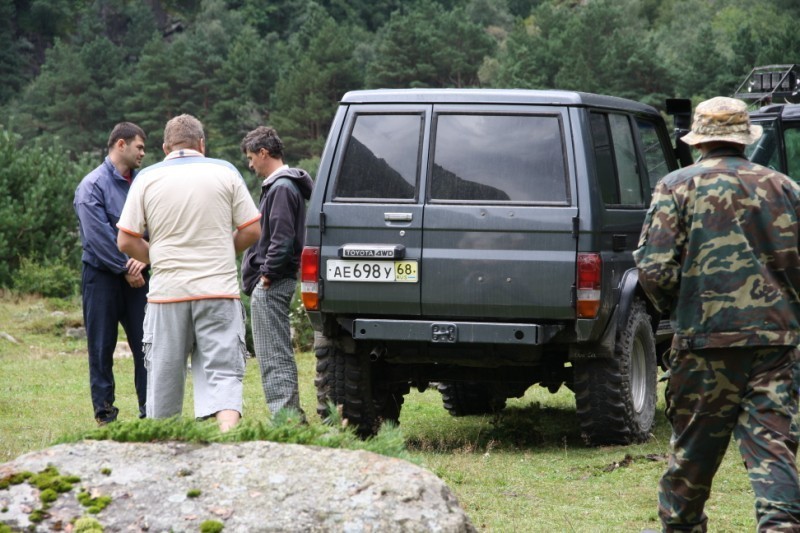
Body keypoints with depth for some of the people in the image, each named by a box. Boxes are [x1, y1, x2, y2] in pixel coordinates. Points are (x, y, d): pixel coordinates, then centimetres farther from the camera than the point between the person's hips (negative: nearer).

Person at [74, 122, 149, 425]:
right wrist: (125, 269, -12)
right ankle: (104, 412, 9)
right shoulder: (93, 185, -8)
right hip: (102, 275, -4)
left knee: (146, 343, 1)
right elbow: (98, 236, -14)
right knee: (102, 346, 3)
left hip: (135, 275, 4)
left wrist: (142, 260, -13)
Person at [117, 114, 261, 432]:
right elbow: (252, 230, 3)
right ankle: (228, 431, -23)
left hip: (167, 291, 1)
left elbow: (126, 241, 0)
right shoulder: (225, 172, 3)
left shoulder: (147, 178, 3)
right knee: (223, 372, -4)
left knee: (164, 378, 11)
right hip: (219, 290, -1)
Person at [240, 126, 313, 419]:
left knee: (273, 356, -9)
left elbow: (282, 239, -21)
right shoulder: (277, 185, 18)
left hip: (271, 284, -11)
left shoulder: (282, 188, -14)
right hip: (272, 284, 11)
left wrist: (267, 274, -17)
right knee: (279, 354, 14)